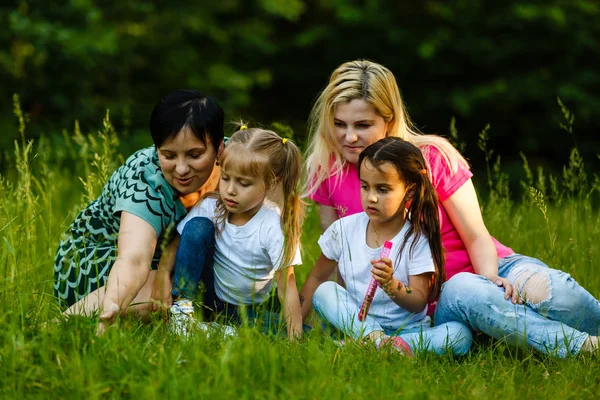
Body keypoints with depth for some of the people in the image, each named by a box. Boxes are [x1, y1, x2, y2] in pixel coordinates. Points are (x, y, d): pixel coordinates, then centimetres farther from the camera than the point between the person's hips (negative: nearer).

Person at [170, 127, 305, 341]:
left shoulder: (274, 226, -23)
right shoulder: (210, 207, -15)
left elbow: (286, 285, -23)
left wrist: (295, 339, -28)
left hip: (250, 309, 0)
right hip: (211, 295, 0)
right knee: (197, 226, -22)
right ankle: (182, 305, -14)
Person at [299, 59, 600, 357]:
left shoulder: (432, 157, -6)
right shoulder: (327, 173, -1)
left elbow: (476, 237, -4)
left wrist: (491, 280, -24)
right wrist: (296, 318, -1)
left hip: (491, 270, 0)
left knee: (546, 289, -37)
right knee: (464, 293, -39)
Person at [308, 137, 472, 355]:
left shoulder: (417, 239, -9)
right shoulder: (344, 229, 0)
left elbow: (418, 304, -13)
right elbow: (317, 278, 10)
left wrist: (391, 285, -32)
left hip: (408, 328, -3)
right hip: (358, 324, 3)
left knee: (460, 334, -28)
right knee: (325, 291, -21)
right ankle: (379, 341, -35)